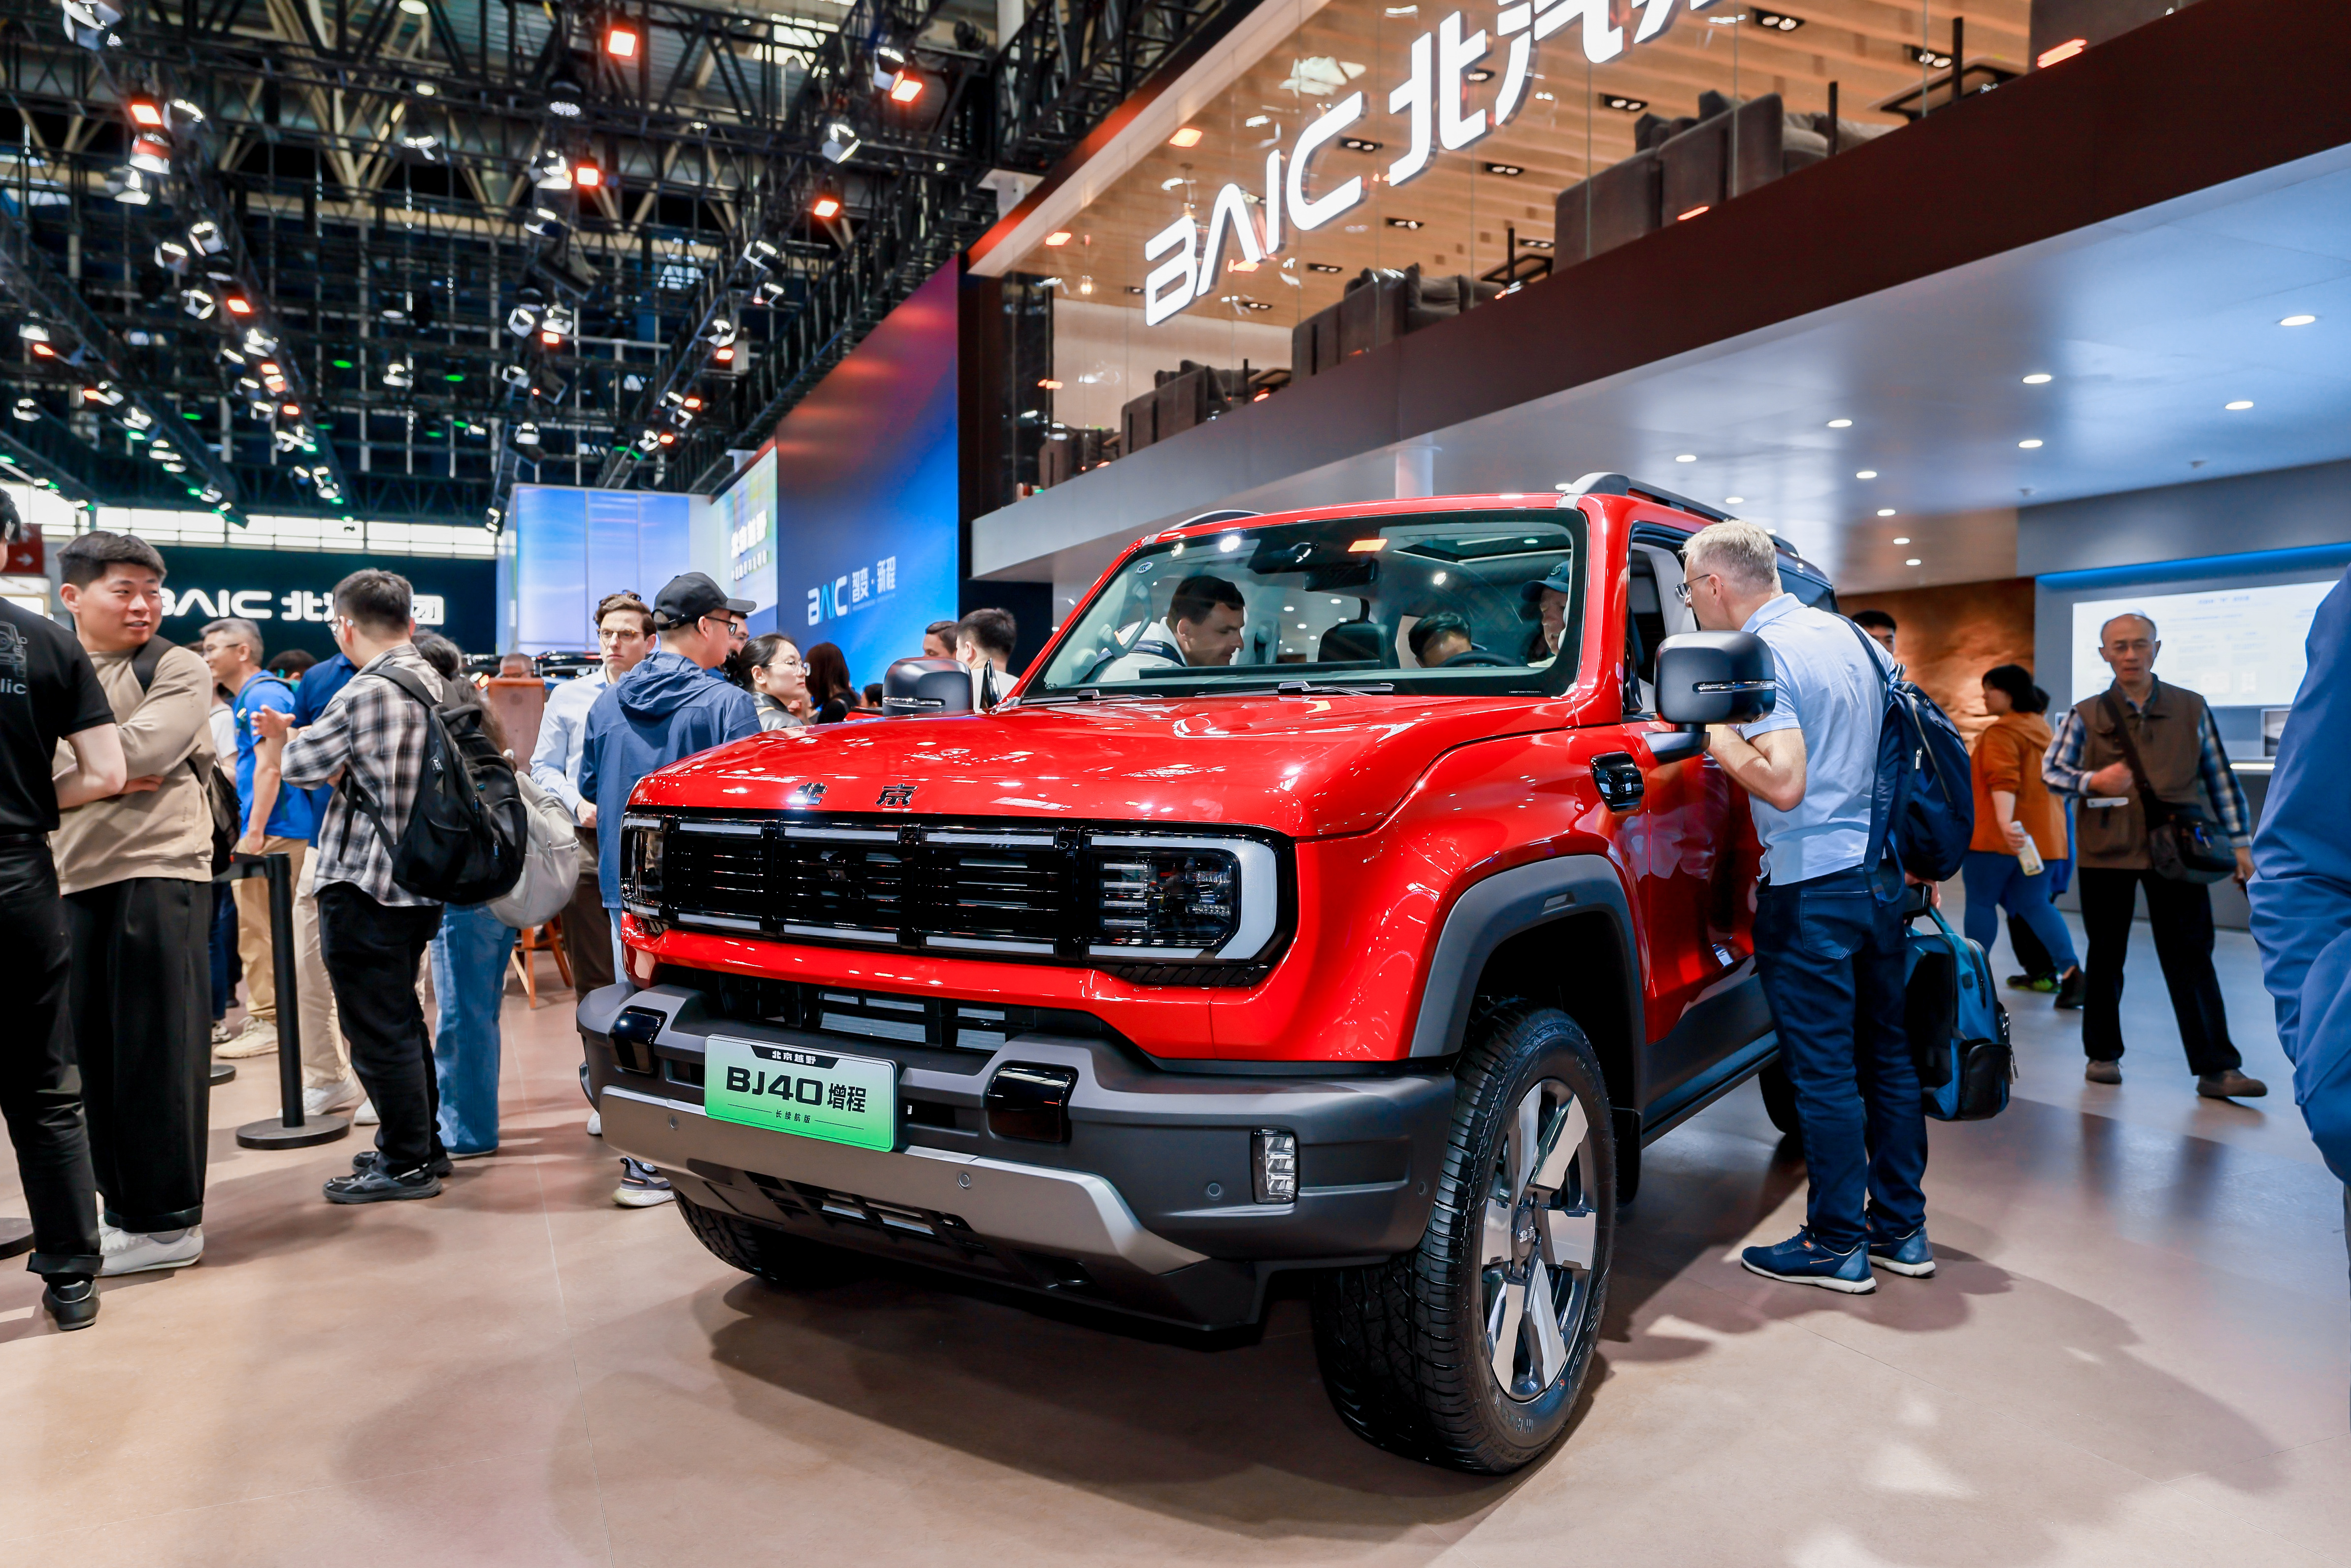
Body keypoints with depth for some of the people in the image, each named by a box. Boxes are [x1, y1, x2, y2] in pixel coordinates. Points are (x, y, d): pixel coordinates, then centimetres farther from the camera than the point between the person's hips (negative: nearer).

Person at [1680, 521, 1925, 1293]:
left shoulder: (1763, 656, -15)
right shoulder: (1847, 634, 11)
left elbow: (1784, 783, -24)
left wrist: (1714, 729, -13)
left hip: (1811, 888, -9)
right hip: (1881, 872, 9)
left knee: (1824, 1071, 1)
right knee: (1885, 1055, 15)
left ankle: (1836, 1245, 11)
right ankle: (1901, 1229, 26)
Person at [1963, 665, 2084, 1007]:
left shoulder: (2002, 733, -11)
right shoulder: (2041, 727, 17)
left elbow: (2003, 780, -26)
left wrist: (2005, 822, -38)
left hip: (1999, 834, -8)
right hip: (2041, 833, 8)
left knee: (1981, 901, 2)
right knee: (2035, 903, 10)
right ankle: (2071, 972, -3)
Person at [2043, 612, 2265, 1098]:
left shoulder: (2192, 708, 7)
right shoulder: (2086, 715, 4)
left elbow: (2220, 778, 9)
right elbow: (2051, 770, 3)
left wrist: (2240, 841, 6)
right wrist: (2092, 782, -17)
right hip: (2106, 852, 0)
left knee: (2192, 958, -1)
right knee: (2106, 956, 9)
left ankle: (2216, 1068, 2)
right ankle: (2102, 1054, 21)